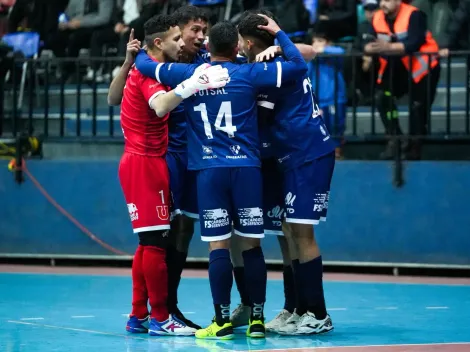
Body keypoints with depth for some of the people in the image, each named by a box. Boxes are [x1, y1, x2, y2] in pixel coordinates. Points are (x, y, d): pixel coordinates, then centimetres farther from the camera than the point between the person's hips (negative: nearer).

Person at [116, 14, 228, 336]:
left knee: (149, 242, 12)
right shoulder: (150, 73, -15)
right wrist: (192, 85, -48)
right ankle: (160, 318, -7)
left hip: (146, 162, 10)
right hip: (146, 163, -10)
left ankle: (138, 317, 15)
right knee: (156, 240, -9)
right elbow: (161, 106, -33)